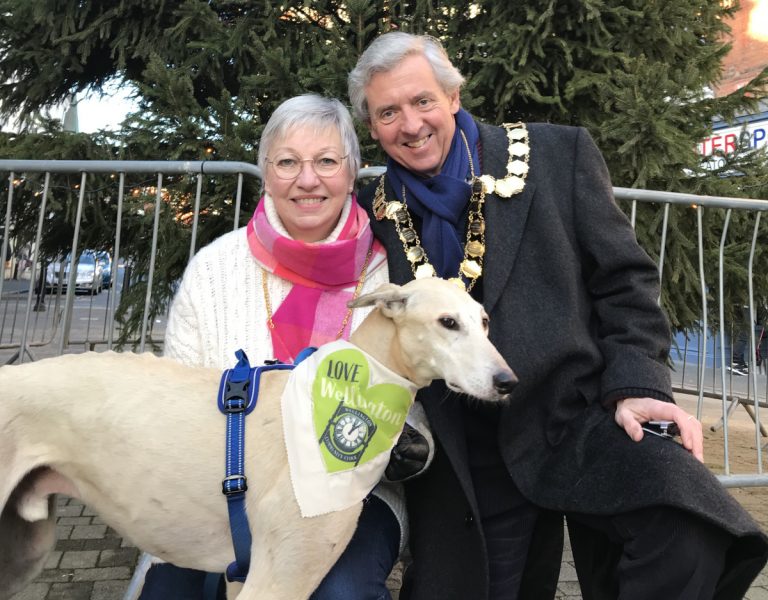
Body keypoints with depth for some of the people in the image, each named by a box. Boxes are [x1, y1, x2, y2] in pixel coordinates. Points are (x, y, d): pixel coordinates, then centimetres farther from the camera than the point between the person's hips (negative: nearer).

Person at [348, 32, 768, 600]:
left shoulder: (559, 154, -1)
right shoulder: (372, 215, 5)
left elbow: (624, 281, 0)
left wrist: (635, 385, -12)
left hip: (575, 412, -2)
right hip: (466, 457, 3)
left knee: (683, 525, -27)